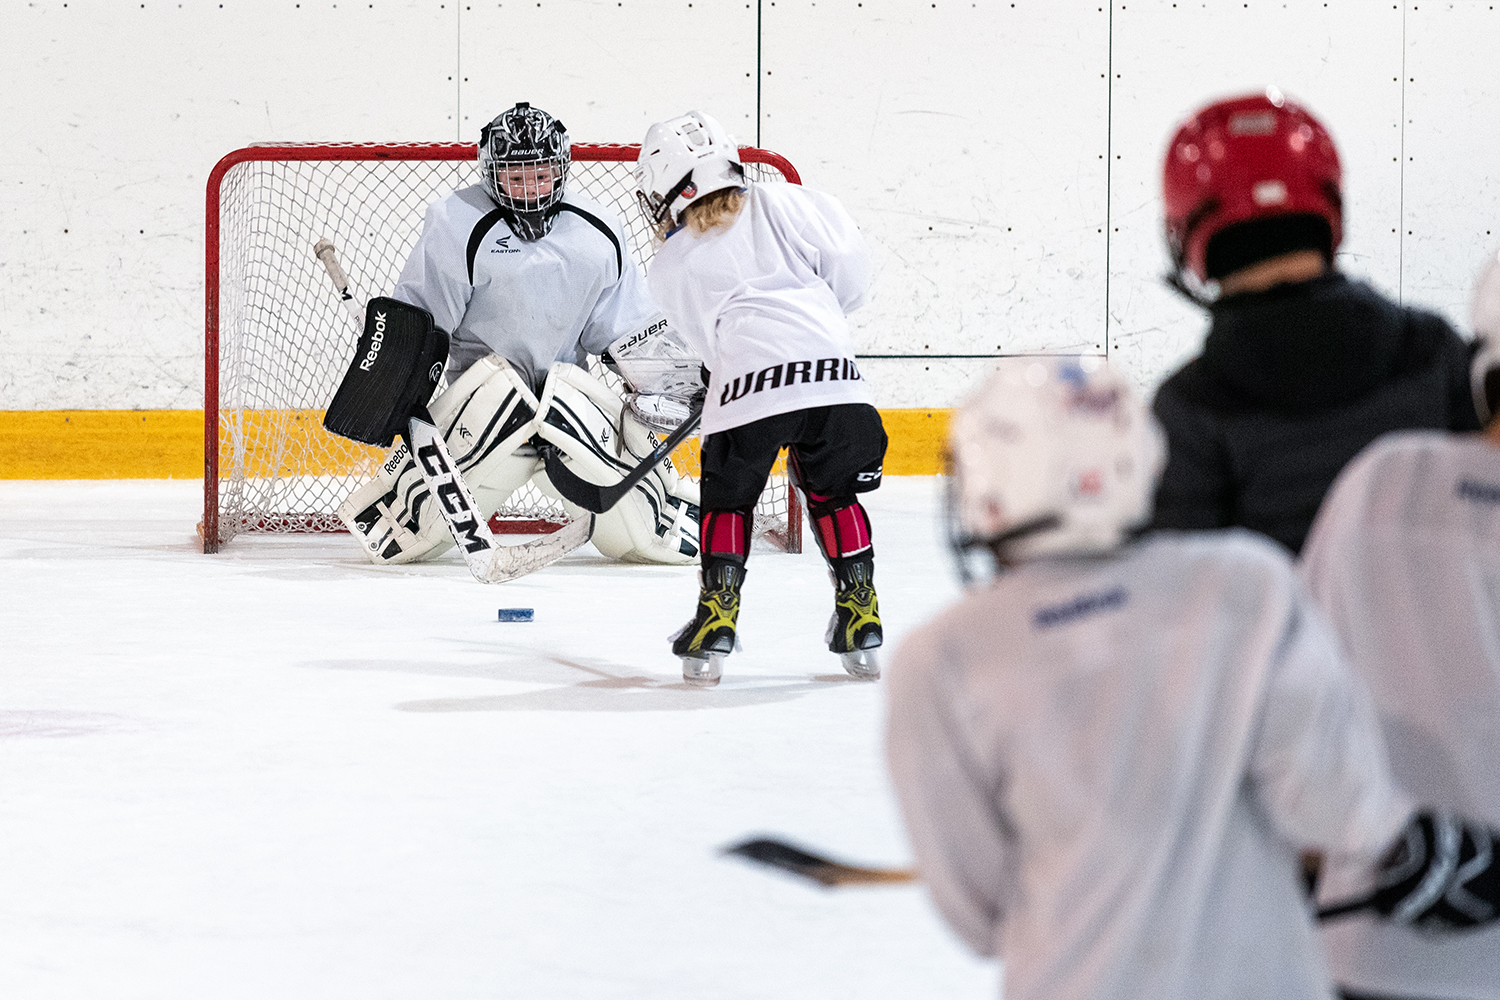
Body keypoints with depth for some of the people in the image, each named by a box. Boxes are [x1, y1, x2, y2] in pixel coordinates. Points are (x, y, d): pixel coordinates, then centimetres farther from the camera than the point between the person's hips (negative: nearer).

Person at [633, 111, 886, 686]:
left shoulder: (671, 267, 17)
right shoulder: (781, 205, 17)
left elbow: (705, 341, 17)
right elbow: (850, 266, 9)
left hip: (748, 380, -2)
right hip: (832, 371, 2)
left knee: (727, 498, 17)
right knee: (833, 493, 20)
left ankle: (716, 618, 6)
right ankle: (860, 618, 16)